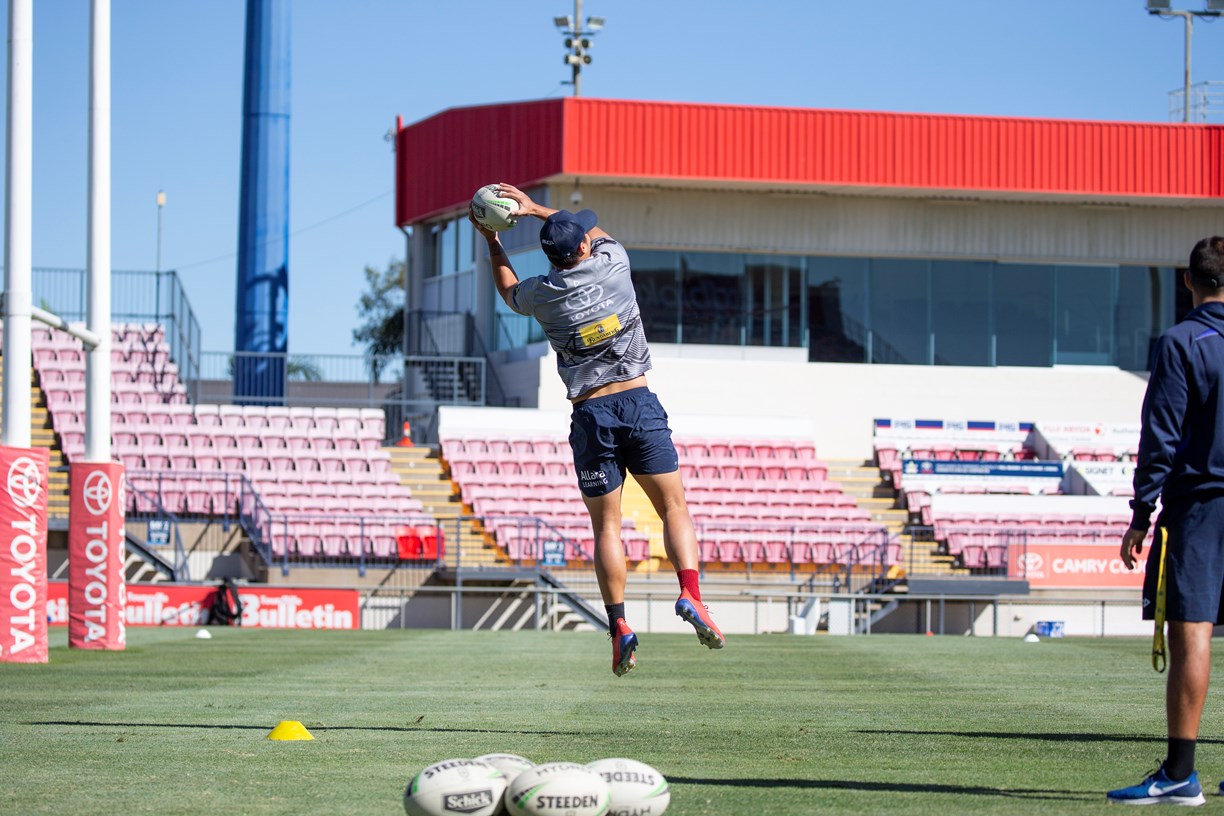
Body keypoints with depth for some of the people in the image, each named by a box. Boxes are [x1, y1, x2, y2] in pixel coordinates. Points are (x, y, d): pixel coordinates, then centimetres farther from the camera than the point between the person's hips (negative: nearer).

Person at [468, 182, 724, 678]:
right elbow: (599, 233, 26)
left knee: (606, 526, 6)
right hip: (640, 402, 0)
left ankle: (619, 626, -2)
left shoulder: (541, 294, 2)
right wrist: (536, 209, 27)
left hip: (590, 414, 0)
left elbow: (509, 291, 28)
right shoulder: (613, 263, 2)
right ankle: (690, 595, -18)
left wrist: (493, 242, 35)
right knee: (674, 509, 3)